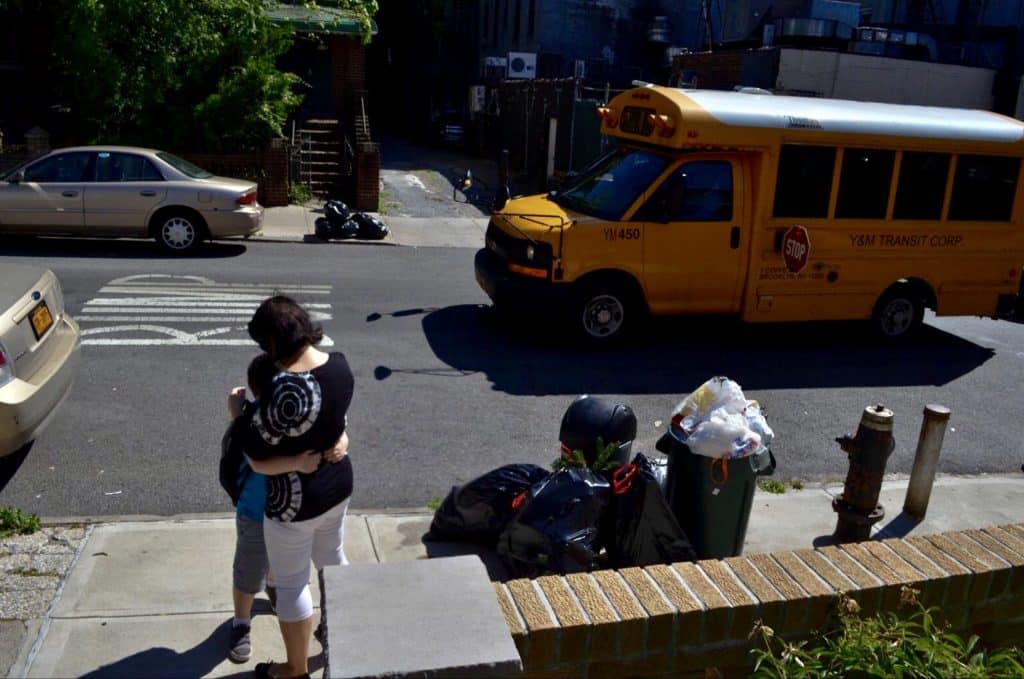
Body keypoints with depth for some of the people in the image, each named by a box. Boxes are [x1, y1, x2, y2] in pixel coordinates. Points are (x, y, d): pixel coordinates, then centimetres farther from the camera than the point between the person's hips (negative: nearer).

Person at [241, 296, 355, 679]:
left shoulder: (284, 391, -32)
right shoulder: (339, 364, -9)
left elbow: (256, 459, -23)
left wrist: (240, 414, -10)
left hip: (295, 501, -7)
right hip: (338, 484, 8)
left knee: (291, 584, 14)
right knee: (333, 559, 29)